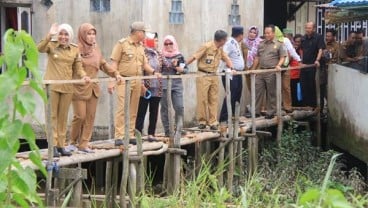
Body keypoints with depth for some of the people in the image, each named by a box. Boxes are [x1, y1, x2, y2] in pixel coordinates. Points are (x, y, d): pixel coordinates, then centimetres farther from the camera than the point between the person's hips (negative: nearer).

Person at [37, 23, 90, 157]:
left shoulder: (75, 49, 7)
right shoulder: (51, 45, -2)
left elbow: (78, 67, 9)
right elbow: (40, 49, -22)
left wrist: (83, 76, -12)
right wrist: (49, 36, -35)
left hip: (67, 87, 3)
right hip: (51, 86, -3)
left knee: (63, 117, 9)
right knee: (52, 115, -1)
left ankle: (61, 145, 16)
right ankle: (53, 145, 1)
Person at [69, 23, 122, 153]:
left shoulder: (96, 49, 12)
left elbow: (103, 64, 17)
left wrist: (115, 73, 6)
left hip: (93, 88, 6)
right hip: (79, 88, -6)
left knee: (90, 117, 4)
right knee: (80, 116, -4)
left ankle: (84, 144, 11)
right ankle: (73, 141, 15)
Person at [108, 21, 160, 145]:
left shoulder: (141, 47, 16)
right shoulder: (122, 44, -5)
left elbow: (145, 64, 17)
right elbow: (114, 63, -8)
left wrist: (153, 72, -3)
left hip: (137, 82, 7)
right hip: (124, 80, -7)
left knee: (133, 110, 9)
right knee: (122, 109, -11)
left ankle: (130, 135, 15)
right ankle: (119, 137, -10)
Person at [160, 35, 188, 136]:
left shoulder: (179, 56, 9)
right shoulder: (161, 56, 4)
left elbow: (185, 70, 5)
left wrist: (176, 67, -10)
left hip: (177, 84, 1)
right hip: (164, 85, -1)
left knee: (179, 107, -7)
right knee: (165, 108, 2)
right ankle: (167, 130, 10)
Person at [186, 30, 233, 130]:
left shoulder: (220, 49, 10)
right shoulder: (206, 47, -12)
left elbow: (226, 59, 17)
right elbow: (194, 57, -12)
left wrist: (231, 68, -2)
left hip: (214, 76, 6)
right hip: (203, 76, -6)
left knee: (213, 99, 4)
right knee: (202, 99, -3)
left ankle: (213, 122, 8)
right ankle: (202, 121, 7)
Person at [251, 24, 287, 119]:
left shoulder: (278, 44, 1)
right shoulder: (261, 44, 14)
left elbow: (282, 57, -2)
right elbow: (257, 58, 17)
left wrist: (278, 65, -19)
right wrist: (253, 69, 13)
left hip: (271, 72, -4)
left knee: (271, 93, 3)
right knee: (257, 91, 2)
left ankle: (270, 113, 10)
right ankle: (256, 111, 7)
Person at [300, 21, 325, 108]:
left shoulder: (318, 37, -7)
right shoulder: (304, 38, 12)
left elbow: (320, 49, -15)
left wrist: (317, 60, -27)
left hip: (313, 65, -6)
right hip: (304, 65, 6)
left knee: (311, 86, -1)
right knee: (303, 85, 8)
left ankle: (313, 104, 8)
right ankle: (305, 103, 17)